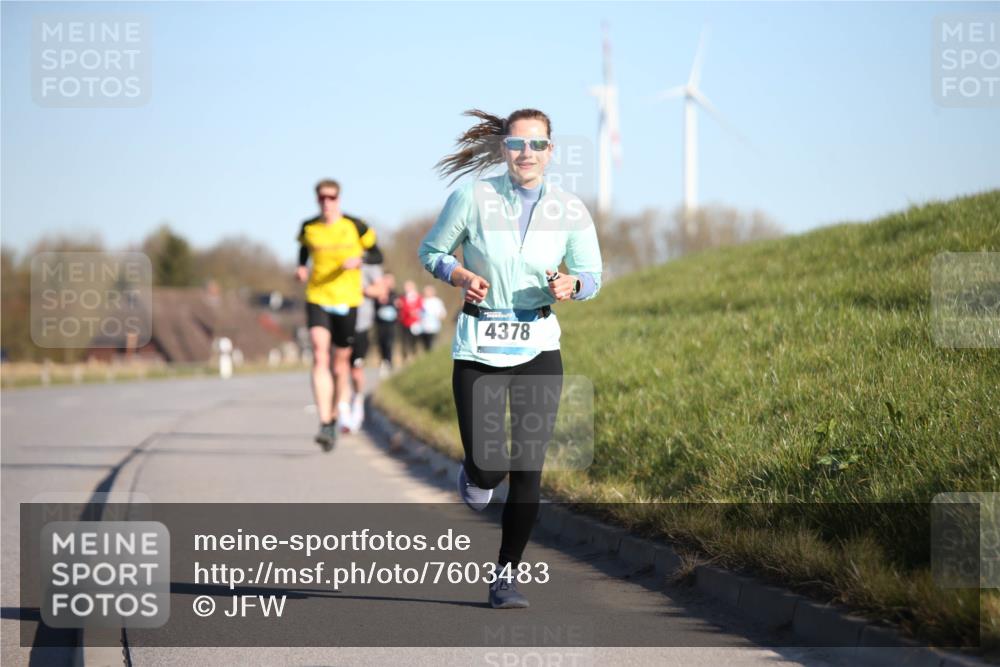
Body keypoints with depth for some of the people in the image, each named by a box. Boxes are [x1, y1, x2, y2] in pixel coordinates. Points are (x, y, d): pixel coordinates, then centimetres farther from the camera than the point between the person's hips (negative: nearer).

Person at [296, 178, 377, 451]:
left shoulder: (355, 226, -4)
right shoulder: (308, 227, 2)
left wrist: (359, 261, -16)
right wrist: (301, 268, 3)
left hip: (347, 300, 0)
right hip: (317, 298, 0)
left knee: (341, 361, 8)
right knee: (319, 357, -17)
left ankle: (339, 409, 34)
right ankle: (325, 424, -23)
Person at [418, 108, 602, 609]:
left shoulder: (570, 210, -2)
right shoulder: (472, 197, -7)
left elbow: (592, 276, 9)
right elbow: (430, 251, 6)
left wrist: (569, 284, -14)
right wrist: (462, 276, -13)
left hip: (537, 347, 1)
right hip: (479, 347, -1)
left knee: (527, 469, -4)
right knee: (487, 466, -6)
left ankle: (506, 576, 12)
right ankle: (475, 475, 34)